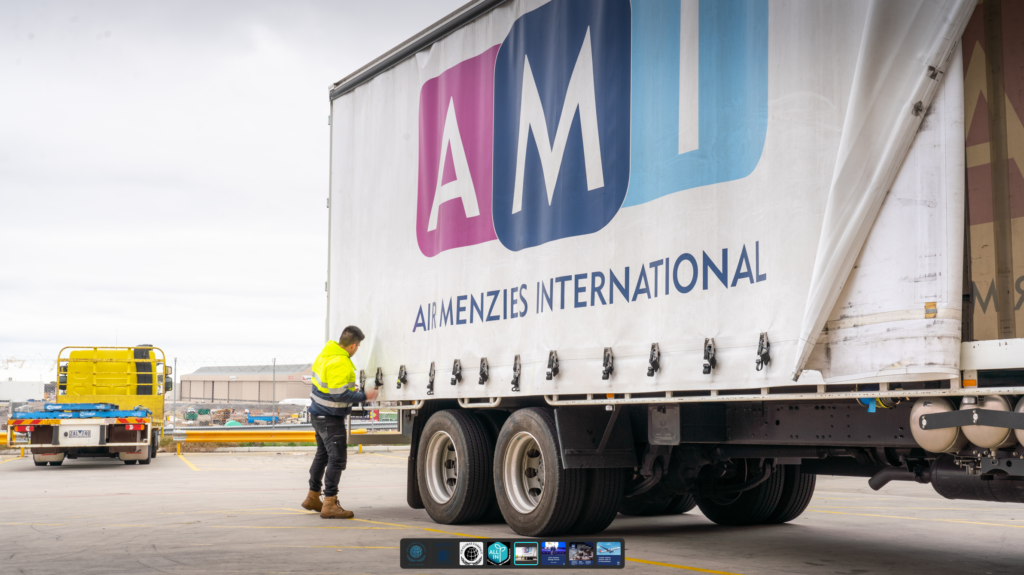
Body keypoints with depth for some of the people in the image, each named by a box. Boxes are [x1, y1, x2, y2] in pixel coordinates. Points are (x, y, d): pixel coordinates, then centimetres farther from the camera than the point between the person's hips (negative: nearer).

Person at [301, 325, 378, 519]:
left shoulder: (326, 354, 5)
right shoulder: (340, 364, -25)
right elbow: (339, 395, -26)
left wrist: (348, 387, 16)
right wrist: (364, 396, -18)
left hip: (318, 412, 10)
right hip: (330, 418, -10)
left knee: (323, 455, 21)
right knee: (337, 458, -9)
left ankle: (312, 497, 33)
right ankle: (329, 504, -9)